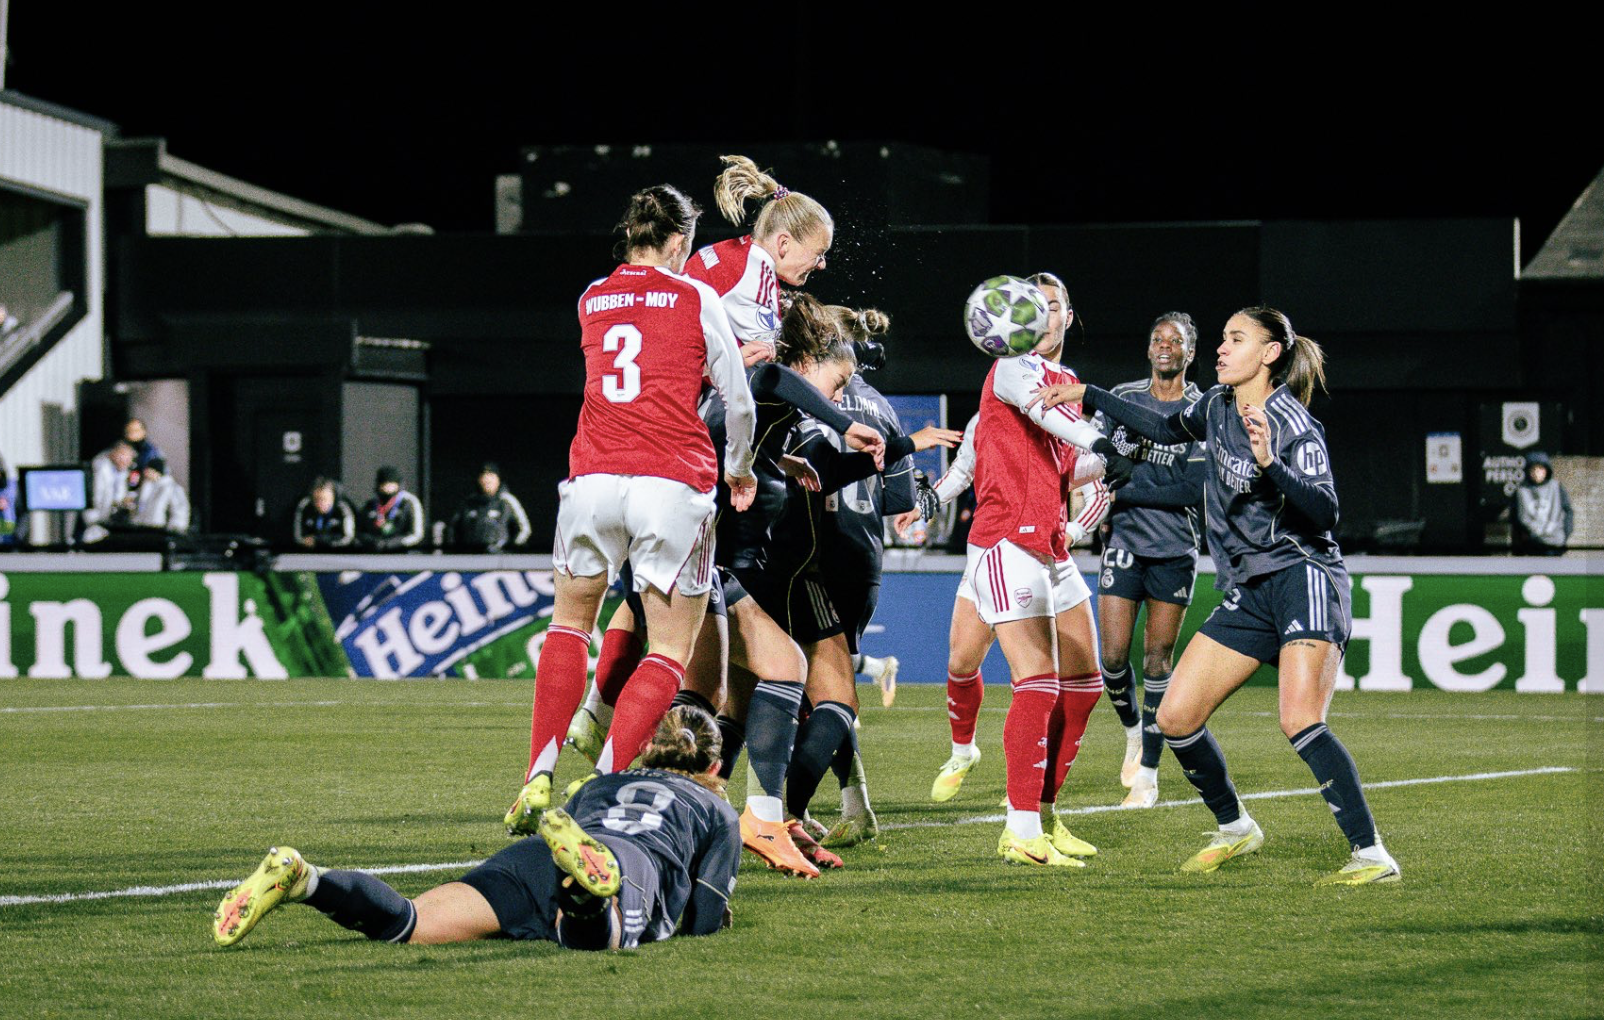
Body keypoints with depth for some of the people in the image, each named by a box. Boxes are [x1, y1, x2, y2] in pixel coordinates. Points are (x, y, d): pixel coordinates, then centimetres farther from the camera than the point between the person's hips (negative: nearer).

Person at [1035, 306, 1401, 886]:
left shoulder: (1293, 426, -13)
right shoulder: (1218, 408, 9)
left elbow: (1324, 512, -23)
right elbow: (1168, 429, 30)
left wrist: (1270, 464, -36)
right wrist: (1087, 397, 30)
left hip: (1304, 580, -8)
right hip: (1248, 593, 8)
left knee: (1300, 722, -26)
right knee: (1175, 717, 1)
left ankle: (1372, 855, -22)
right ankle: (1235, 829, 22)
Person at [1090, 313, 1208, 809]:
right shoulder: (1121, 398, 6)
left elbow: (1197, 490, -10)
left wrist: (1126, 492, -11)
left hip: (1175, 549, -2)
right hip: (1124, 543, 2)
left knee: (1158, 657, -2)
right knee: (1113, 655, -6)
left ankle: (1148, 773, 3)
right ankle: (1133, 729, 24)